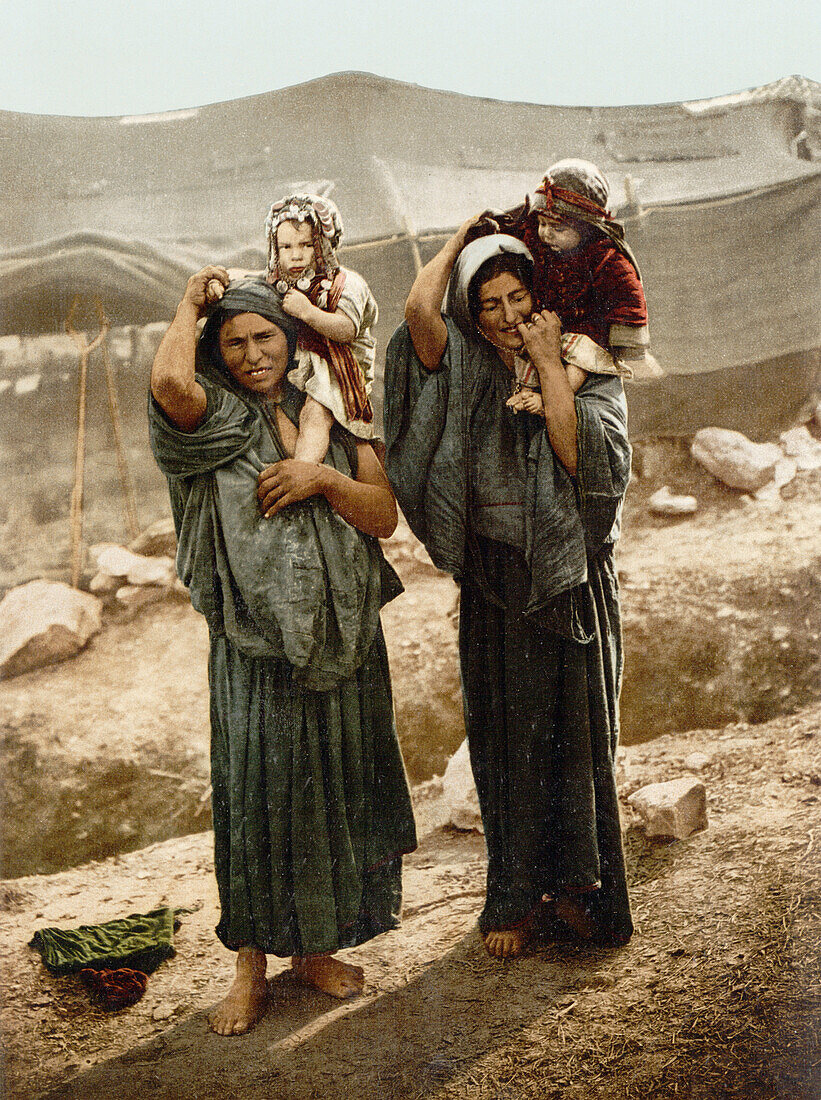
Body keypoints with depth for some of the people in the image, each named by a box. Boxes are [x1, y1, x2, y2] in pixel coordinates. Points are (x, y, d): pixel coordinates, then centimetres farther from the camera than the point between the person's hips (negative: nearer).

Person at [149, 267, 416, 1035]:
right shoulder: (214, 421, -1)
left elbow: (384, 516, 3)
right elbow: (169, 380, -26)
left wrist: (324, 478, -14)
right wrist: (191, 301, -8)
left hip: (343, 638, 4)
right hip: (255, 643, -3)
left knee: (336, 789, 10)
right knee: (256, 792, 2)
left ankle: (314, 946, 27)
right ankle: (252, 964, 17)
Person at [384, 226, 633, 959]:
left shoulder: (592, 377, -1)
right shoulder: (467, 374, 2)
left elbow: (581, 456, -19)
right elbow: (420, 308, -16)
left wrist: (549, 365, -15)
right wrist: (462, 238, -1)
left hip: (570, 579, -1)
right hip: (495, 585, 1)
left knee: (573, 732, 6)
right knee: (505, 735, 7)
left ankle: (577, 885, 21)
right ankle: (517, 898, 19)